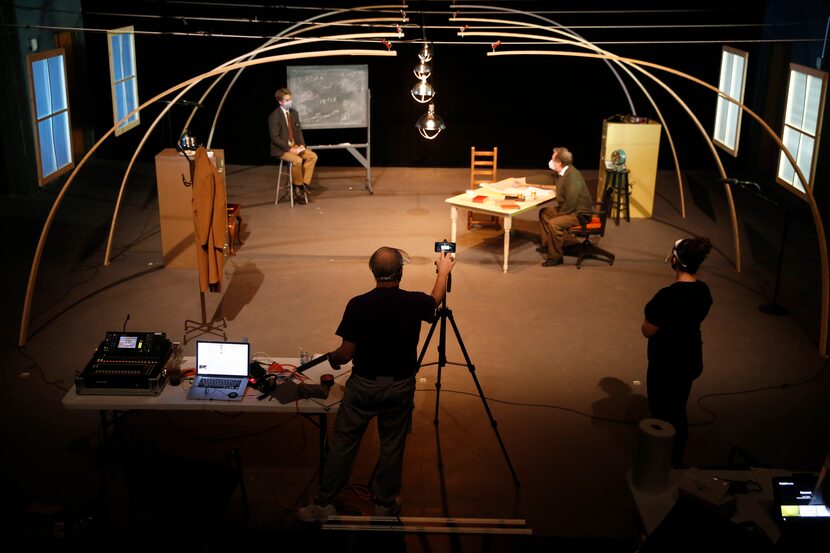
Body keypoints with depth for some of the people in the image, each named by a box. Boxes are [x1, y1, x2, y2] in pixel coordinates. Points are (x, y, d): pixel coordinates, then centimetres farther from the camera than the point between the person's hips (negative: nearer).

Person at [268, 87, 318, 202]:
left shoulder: (294, 113, 8)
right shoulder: (274, 116, -15)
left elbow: (299, 131, 13)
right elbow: (274, 137, -18)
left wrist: (302, 145, -6)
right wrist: (289, 149, -22)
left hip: (295, 145, 7)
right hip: (281, 149, -7)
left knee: (313, 156, -9)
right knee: (297, 160, -31)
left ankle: (304, 183, -4)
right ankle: (298, 185, -9)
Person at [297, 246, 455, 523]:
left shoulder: (358, 305, -16)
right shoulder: (414, 303, -10)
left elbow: (346, 353, -12)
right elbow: (436, 300, 16)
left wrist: (332, 358, 11)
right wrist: (443, 272, 34)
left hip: (363, 385, -1)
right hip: (400, 386, 1)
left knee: (343, 442, 10)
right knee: (392, 445, 14)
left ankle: (324, 504, 17)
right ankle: (385, 504, 28)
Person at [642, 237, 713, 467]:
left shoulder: (669, 296, -29)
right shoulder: (703, 290, -4)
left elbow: (647, 331, -20)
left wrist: (651, 311, -4)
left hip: (667, 364, -8)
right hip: (690, 359, 8)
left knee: (662, 414, 11)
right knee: (678, 412, 23)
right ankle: (676, 461, 38)